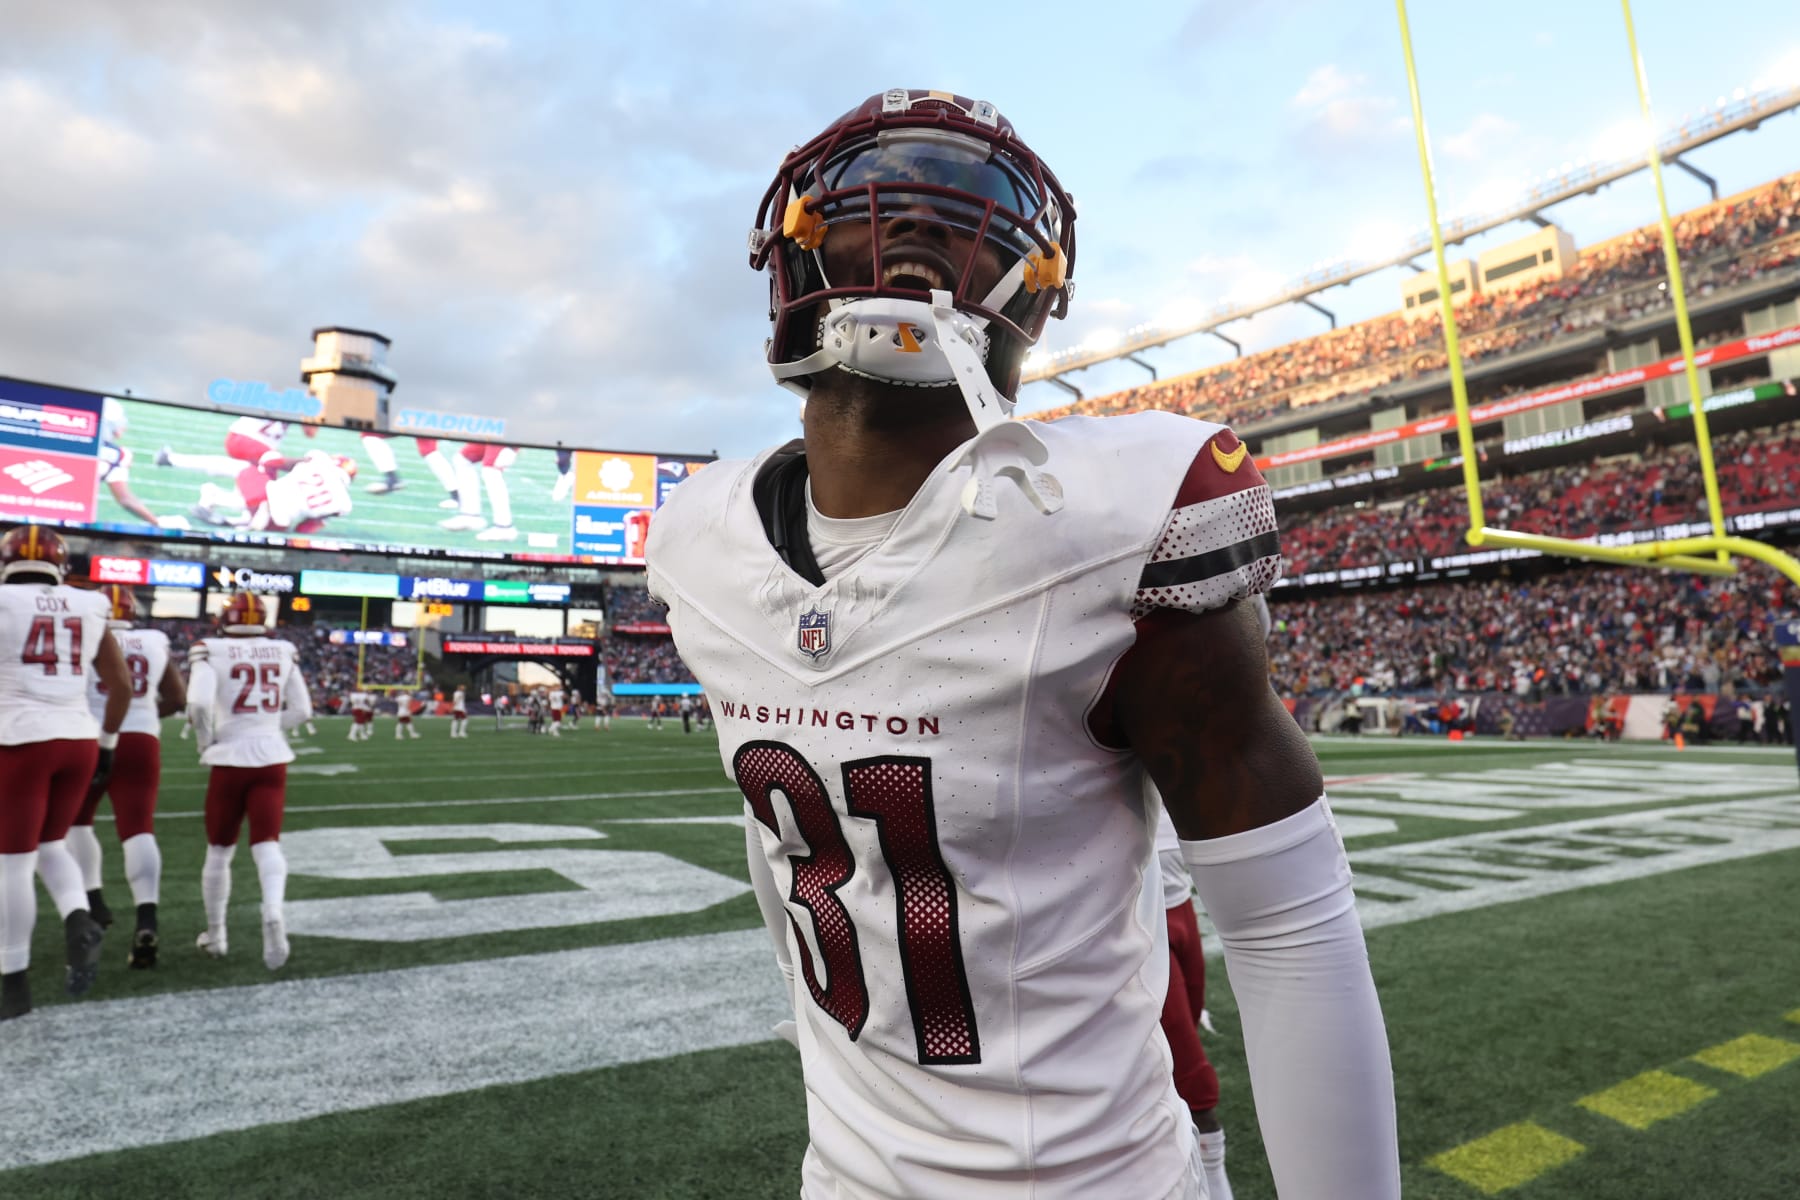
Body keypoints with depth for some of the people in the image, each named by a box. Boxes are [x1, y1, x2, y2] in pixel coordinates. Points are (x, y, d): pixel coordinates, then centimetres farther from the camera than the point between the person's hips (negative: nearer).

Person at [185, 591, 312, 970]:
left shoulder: (211, 652, -5)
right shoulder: (283, 652, 5)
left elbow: (198, 703, -18)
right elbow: (301, 710, 8)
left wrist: (206, 742, -1)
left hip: (230, 760, -2)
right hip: (272, 759, 2)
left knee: (219, 851, 14)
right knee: (267, 844, 0)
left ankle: (215, 935, 28)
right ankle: (273, 911, -28)